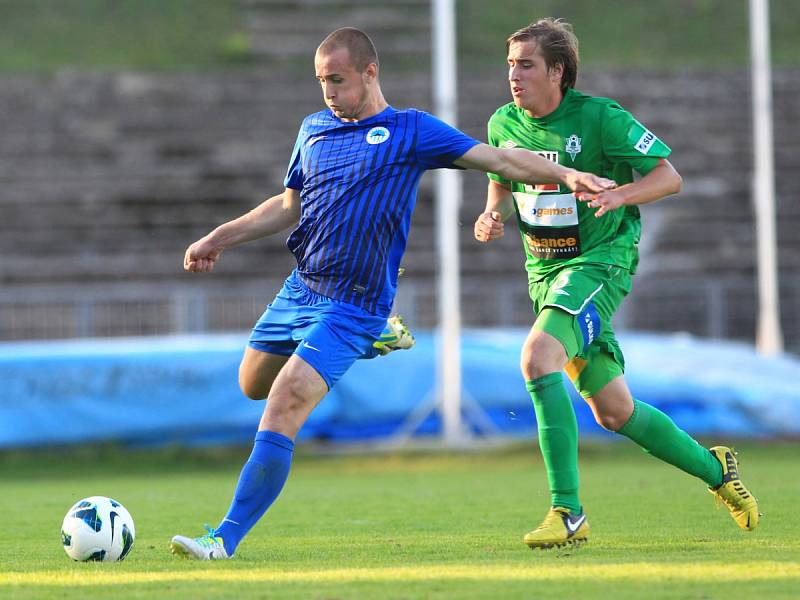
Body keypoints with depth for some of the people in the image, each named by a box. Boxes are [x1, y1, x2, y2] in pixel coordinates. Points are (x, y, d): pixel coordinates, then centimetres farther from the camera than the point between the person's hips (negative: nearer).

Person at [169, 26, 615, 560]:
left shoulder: (410, 131, -7)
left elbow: (498, 159, -9)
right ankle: (377, 338, 36)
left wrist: (566, 174, -21)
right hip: (299, 289, 7)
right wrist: (219, 240, 15)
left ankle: (227, 538, -18)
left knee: (283, 408, -20)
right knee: (253, 385, 24)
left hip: (350, 308, -7)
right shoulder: (315, 129, 8)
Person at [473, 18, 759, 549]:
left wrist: (618, 195, -29)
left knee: (537, 356, -30)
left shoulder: (599, 117, -13)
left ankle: (568, 511, -29)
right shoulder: (504, 125, 3)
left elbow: (669, 176, -11)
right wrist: (493, 216, -2)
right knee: (614, 411, 10)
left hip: (600, 260, -7)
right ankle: (715, 468, 33)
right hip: (544, 269, 7)